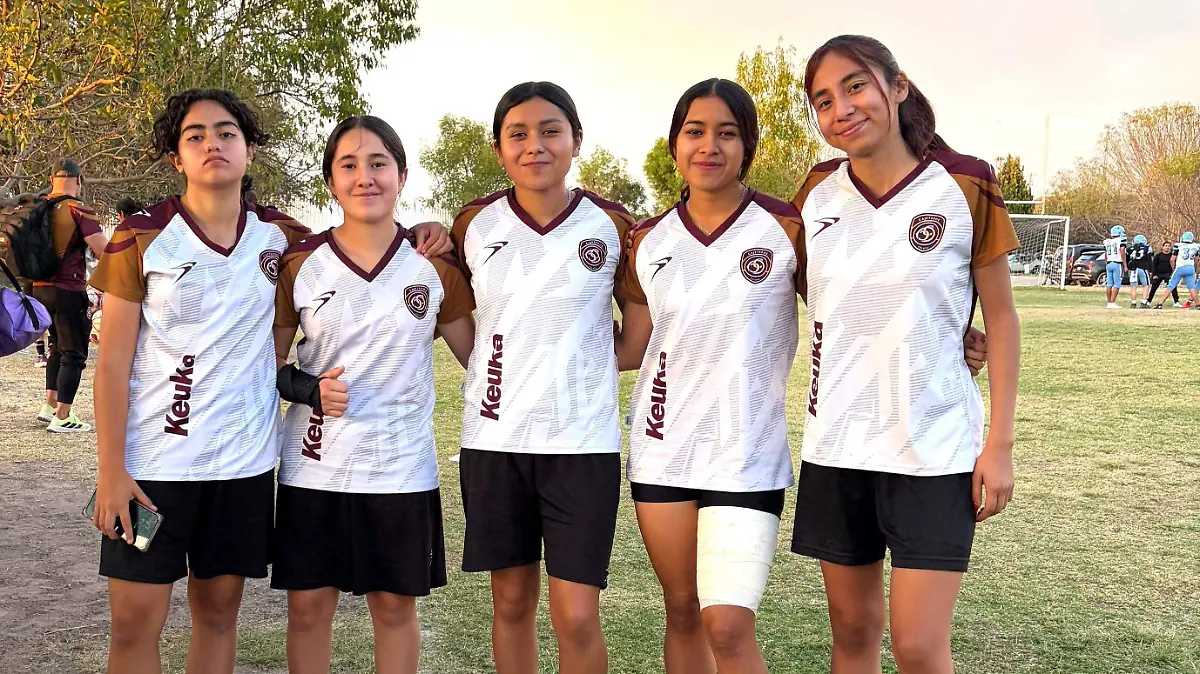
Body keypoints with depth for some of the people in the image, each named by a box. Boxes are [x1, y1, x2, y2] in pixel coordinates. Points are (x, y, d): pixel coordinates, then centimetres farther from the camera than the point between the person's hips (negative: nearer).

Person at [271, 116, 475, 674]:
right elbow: (269, 362, 6)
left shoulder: (434, 264, -1)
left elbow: (479, 355, 6)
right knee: (308, 605, 8)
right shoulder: (299, 264, -2)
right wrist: (305, 388, -14)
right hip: (314, 467, 0)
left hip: (402, 468, 0)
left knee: (395, 606, 11)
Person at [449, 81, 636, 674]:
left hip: (582, 440, -2)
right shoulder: (474, 225, 2)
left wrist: (581, 363, 0)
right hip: (494, 437, 2)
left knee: (576, 617, -3)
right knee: (511, 601, 12)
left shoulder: (613, 226, -2)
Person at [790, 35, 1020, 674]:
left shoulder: (965, 188, -8)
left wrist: (999, 443, -6)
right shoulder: (818, 191, 2)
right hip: (835, 446, 4)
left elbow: (1001, 319, -3)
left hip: (933, 447, -4)